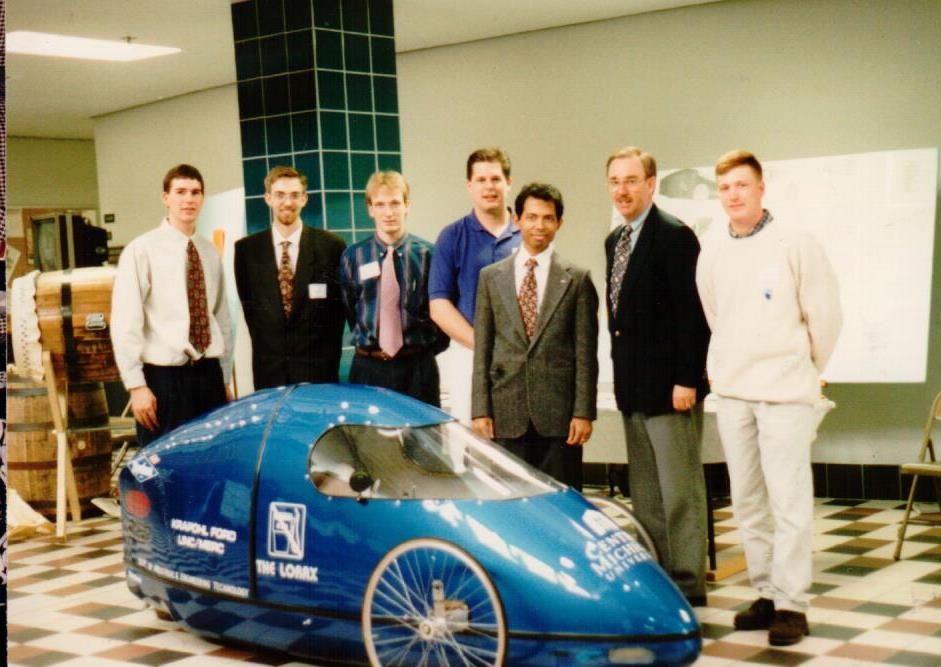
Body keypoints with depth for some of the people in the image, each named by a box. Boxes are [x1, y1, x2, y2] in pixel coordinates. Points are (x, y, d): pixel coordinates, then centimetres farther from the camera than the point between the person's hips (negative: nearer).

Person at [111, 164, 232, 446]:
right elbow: (125, 324, -9)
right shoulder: (142, 250, -5)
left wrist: (225, 379, 14)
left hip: (209, 374, 5)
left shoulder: (210, 252, 10)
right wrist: (137, 386, -12)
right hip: (163, 377, -5)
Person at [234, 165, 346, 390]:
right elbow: (247, 303, 10)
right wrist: (264, 347, 5)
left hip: (318, 367, -1)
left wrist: (330, 356, -2)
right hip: (269, 369, 1)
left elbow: (339, 302, 3)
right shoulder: (246, 248, 4)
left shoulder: (331, 245, -1)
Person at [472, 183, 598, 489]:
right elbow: (481, 349, 7)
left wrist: (583, 412, -5)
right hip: (507, 414, 1)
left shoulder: (577, 279, 4)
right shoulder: (491, 277, 9)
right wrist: (480, 410, 1)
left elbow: (586, 352, 2)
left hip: (559, 413, -1)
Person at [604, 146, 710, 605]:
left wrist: (686, 379, -20)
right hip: (633, 386, 9)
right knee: (645, 493, 15)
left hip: (669, 385, -9)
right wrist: (621, 375, 15)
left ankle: (688, 587, 5)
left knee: (680, 492, -2)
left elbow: (692, 314, -16)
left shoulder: (674, 236, -12)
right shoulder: (615, 241, 15)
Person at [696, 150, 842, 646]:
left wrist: (807, 370, 8)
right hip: (731, 394, 5)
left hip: (784, 393, -5)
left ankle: (791, 604, 3)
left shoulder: (795, 245, -6)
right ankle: (766, 594, 19)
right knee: (747, 501, 9)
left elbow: (825, 316, -1)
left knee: (789, 501, -5)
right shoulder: (711, 252, 6)